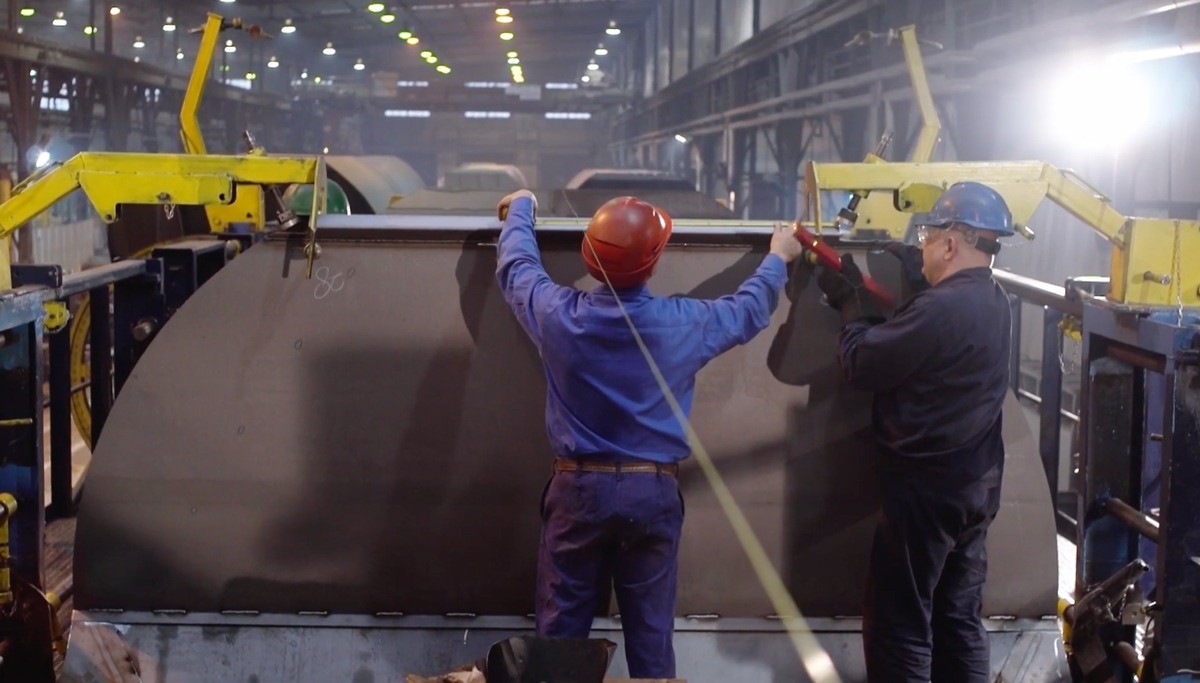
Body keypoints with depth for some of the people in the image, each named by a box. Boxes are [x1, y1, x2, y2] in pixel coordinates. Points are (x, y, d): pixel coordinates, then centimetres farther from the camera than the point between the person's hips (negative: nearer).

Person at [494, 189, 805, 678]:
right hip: (652, 493, 0)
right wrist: (778, 258, 30)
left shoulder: (557, 315, -9)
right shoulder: (681, 323, -9)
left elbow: (516, 266, 12)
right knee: (651, 632, 9)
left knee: (561, 629, 9)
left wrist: (521, 211, 32)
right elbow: (748, 310, 11)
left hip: (578, 489, 0)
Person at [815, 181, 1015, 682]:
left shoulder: (942, 309, -24)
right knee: (959, 621, 15)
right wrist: (918, 277, 17)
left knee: (899, 627, -1)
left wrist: (852, 305, -1)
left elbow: (861, 363, -17)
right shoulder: (993, 302, 6)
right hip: (975, 486, 9)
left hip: (925, 489, -9)